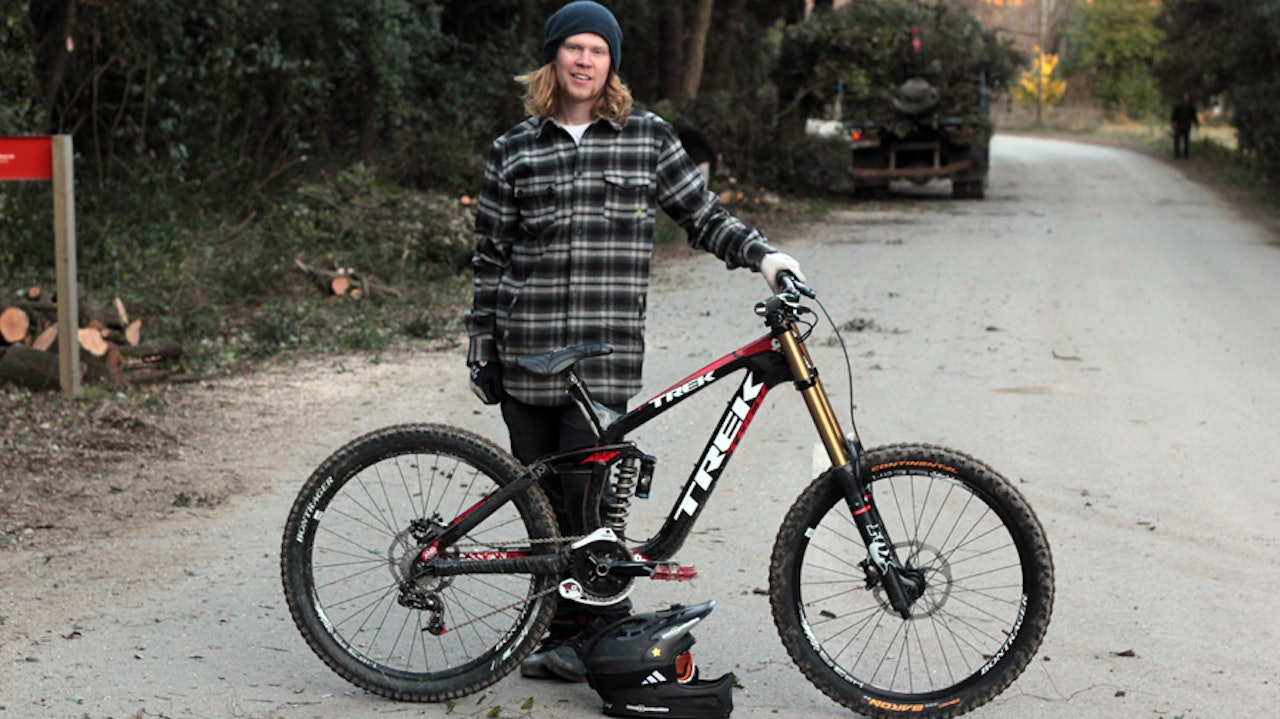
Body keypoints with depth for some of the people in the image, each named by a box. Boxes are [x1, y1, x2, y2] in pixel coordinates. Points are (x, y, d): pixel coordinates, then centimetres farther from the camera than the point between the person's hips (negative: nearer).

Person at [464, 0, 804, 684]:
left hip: (607, 351, -2)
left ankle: (601, 632, 5)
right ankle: (564, 632, 18)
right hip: (528, 348, 2)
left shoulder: (647, 137, 6)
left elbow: (703, 214, 11)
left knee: (588, 494, -10)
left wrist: (761, 253, -5)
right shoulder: (514, 150, 8)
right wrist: (482, 347, 10)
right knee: (547, 500, 6)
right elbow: (490, 255, 12)